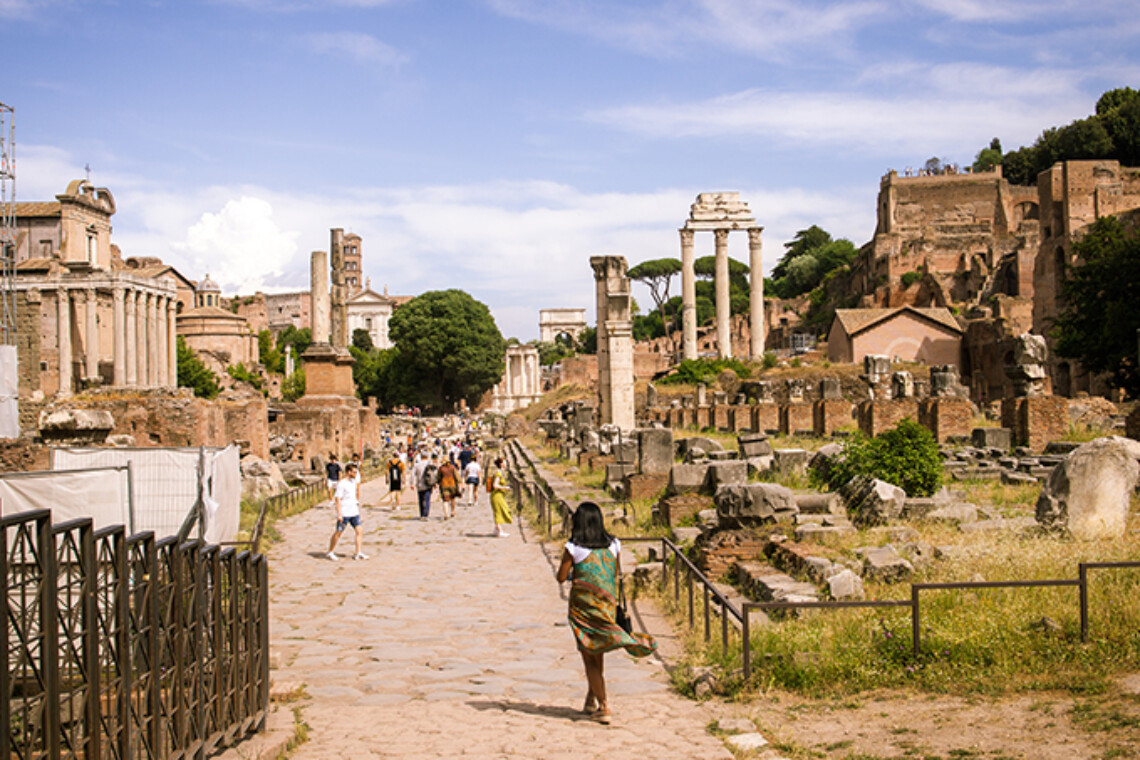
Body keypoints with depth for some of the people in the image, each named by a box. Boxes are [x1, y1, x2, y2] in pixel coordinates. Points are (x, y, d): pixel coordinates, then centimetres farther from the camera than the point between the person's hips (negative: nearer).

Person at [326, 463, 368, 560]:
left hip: (354, 512, 7)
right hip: (344, 514, -7)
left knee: (360, 530, -1)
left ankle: (358, 553, 2)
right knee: (338, 533, 4)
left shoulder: (354, 482, 12)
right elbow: (337, 499, -17)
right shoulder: (341, 484, -13)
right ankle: (330, 552, 18)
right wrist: (339, 514, -20)